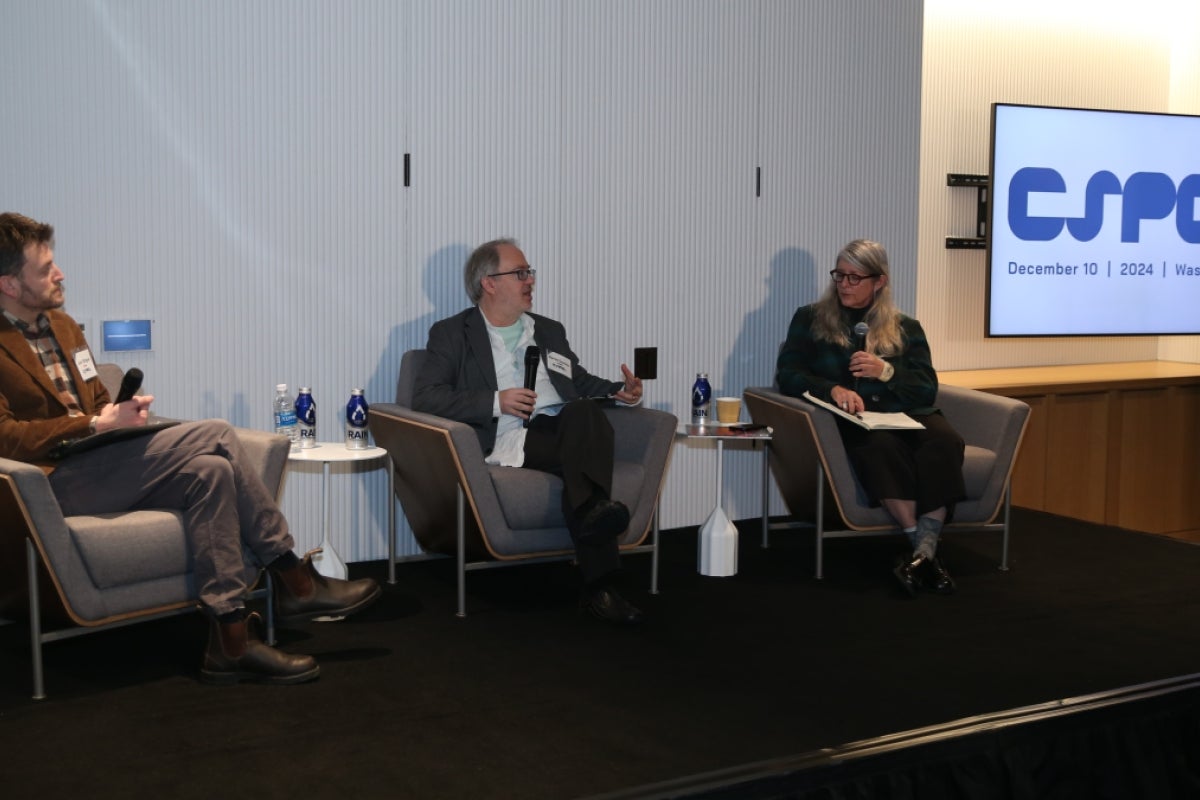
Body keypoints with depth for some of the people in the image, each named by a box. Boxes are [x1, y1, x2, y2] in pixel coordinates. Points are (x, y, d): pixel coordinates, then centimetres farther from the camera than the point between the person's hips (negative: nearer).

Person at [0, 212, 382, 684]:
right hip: (50, 482, -9)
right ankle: (294, 581, -15)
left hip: (92, 464, 9)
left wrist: (119, 415, 2)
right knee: (214, 436, -22)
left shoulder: (61, 325, 18)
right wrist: (96, 425, -20)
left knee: (209, 470, -19)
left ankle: (232, 638, -20)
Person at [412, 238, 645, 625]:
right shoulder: (452, 333, 11)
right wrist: (496, 402, -14)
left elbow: (581, 383, 36)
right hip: (506, 441, -4)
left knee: (584, 413, -33)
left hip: (563, 429, 5)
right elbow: (424, 397, -2)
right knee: (586, 448, -33)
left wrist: (619, 390, 11)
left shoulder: (549, 331, 29)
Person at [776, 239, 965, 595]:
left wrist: (887, 372, -9)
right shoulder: (810, 319, 15)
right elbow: (787, 375, 3)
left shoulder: (905, 328, 20)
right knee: (881, 445, -39)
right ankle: (926, 550, -34)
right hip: (847, 422, -2)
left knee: (944, 440, -34)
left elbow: (927, 392, 11)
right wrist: (832, 389, -17)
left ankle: (923, 550, -38)